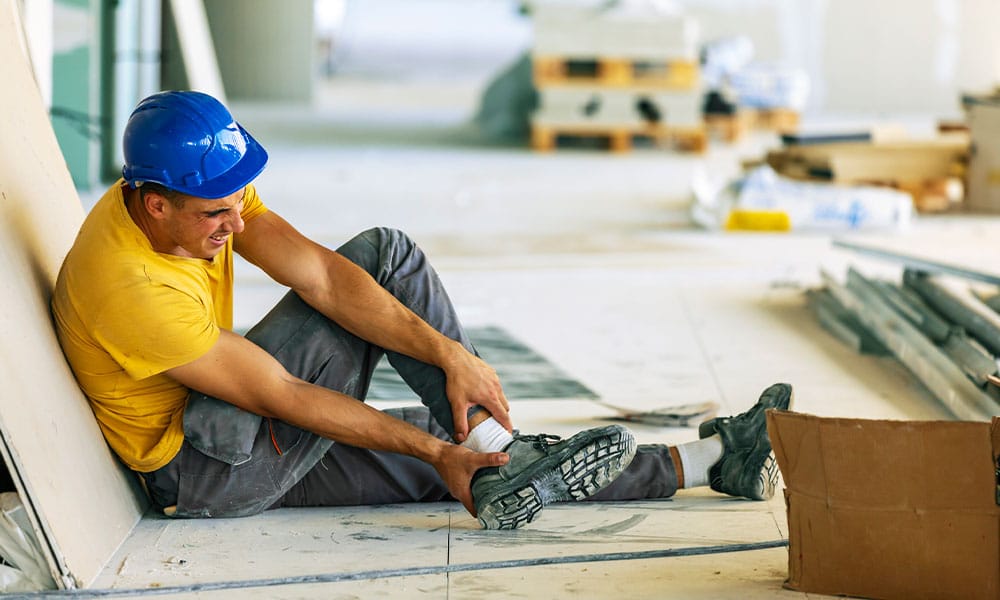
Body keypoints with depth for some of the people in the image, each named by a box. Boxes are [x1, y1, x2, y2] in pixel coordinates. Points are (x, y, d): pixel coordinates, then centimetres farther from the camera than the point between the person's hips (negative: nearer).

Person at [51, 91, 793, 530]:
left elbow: (321, 274, -13)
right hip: (201, 471, -7)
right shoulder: (130, 289, -31)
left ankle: (706, 460, 4)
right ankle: (495, 455, -13)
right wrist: (434, 451, -19)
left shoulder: (208, 186, -7)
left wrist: (449, 354, -23)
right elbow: (282, 398, -25)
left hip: (252, 431, 7)